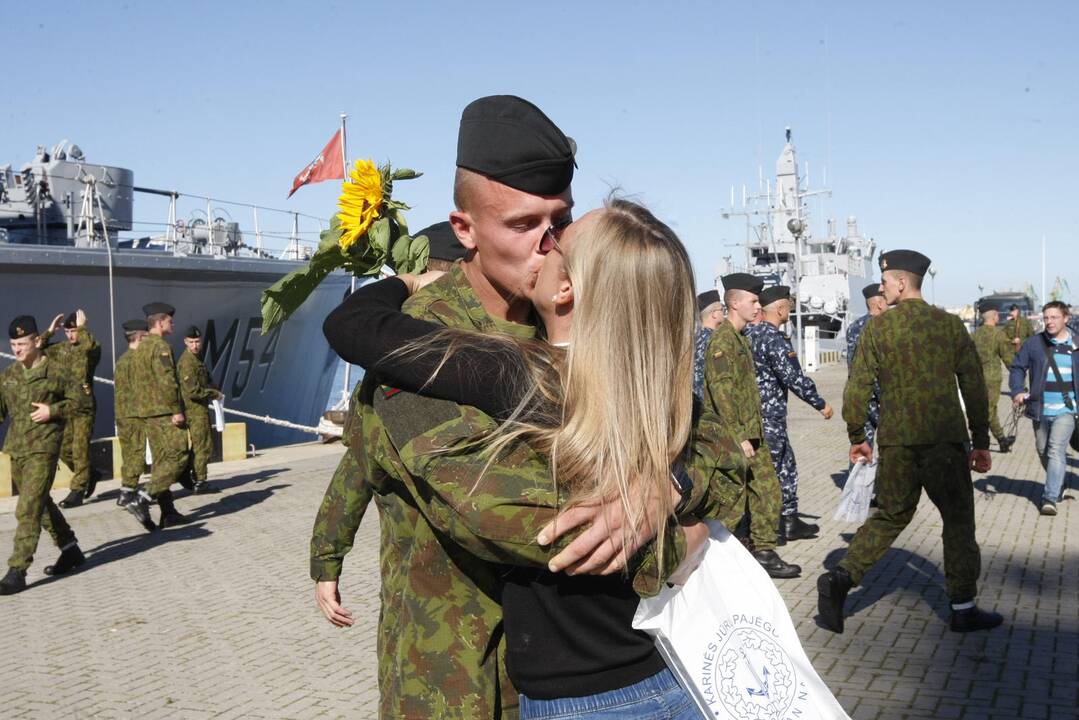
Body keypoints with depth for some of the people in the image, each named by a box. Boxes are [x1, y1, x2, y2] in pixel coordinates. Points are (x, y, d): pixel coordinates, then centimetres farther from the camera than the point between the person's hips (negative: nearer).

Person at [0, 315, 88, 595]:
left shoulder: (55, 372, -6)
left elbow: (80, 399, -2)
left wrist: (53, 410, -13)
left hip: (43, 449, -7)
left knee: (28, 509, -12)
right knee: (41, 504, 17)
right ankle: (70, 549, 32)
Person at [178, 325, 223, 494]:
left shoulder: (196, 358, 13)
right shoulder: (187, 362, -18)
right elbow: (193, 391, -23)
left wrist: (214, 391, 7)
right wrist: (214, 394, -12)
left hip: (199, 409, 10)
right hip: (195, 410, -10)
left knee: (198, 445, 17)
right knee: (204, 445, -6)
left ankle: (194, 478, 25)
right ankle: (199, 483, -2)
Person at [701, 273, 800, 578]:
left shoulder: (741, 338, 16)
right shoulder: (722, 340, -15)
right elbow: (721, 392, -21)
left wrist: (753, 433, 20)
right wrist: (738, 437, -22)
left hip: (751, 434, 10)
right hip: (731, 436, -10)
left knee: (768, 491, 10)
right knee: (732, 503, -3)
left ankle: (764, 554, 18)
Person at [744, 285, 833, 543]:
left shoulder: (748, 332, 9)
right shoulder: (774, 338, -18)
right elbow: (794, 377, -19)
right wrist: (821, 404, -10)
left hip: (751, 412, 9)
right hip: (769, 415, -9)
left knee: (787, 464, 17)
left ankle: (789, 520, 23)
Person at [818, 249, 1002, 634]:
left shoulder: (877, 327, -1)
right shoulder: (951, 325, 3)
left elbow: (858, 387, -3)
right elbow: (974, 386, 4)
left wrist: (857, 437, 8)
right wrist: (981, 441, 11)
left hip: (896, 442, 1)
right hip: (945, 439, -1)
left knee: (891, 515, 15)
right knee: (958, 519, 12)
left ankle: (841, 578, 0)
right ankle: (964, 608, 17)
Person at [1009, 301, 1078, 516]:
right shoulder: (1034, 343, 1)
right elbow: (1018, 367, 4)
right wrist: (1017, 391, -12)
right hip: (1040, 410, 2)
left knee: (1056, 451, -15)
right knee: (1043, 451, 15)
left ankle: (1050, 498, -14)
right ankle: (1060, 482, 41)